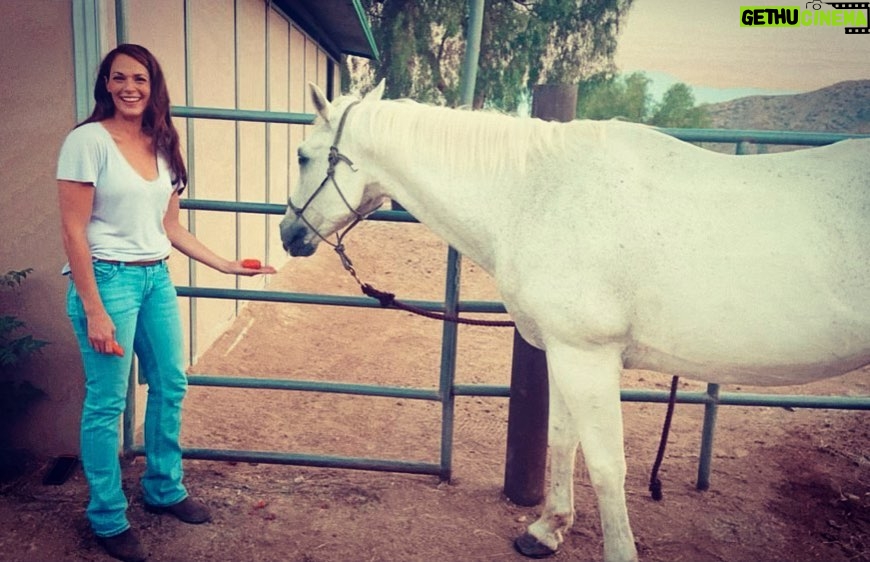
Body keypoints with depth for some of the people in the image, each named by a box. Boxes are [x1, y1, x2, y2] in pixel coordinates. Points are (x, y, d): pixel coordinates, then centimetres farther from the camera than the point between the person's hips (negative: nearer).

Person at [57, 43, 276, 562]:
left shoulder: (162, 146, 10)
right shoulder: (88, 140, -9)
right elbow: (74, 231, -12)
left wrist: (226, 265, 10)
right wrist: (94, 311, -16)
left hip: (157, 279, 7)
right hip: (108, 279, -7)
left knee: (171, 385, 14)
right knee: (107, 400, 1)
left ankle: (165, 489, 33)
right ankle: (108, 517, 20)